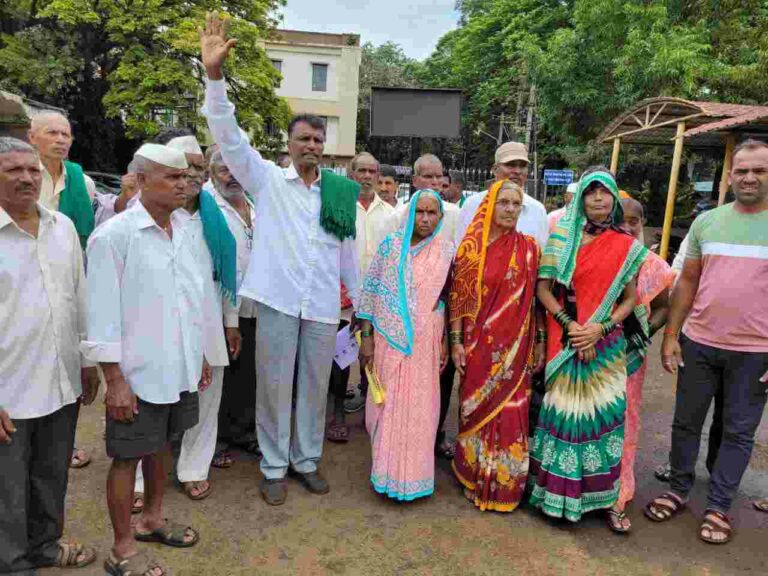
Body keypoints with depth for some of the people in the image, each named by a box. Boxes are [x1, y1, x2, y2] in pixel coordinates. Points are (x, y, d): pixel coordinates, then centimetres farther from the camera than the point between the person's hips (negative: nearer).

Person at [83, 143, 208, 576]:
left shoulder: (182, 230, 5)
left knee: (161, 445, 21)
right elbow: (104, 313, -15)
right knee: (128, 457, 8)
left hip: (179, 368, 6)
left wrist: (200, 356, 14)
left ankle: (152, 519, 41)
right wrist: (114, 379, -15)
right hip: (138, 373, -6)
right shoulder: (114, 235, -14)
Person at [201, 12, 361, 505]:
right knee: (274, 385, 7)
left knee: (315, 386, 13)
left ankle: (307, 460, 32)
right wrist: (215, 75, -21)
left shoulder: (341, 192, 8)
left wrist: (362, 300, 13)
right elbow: (228, 136, -9)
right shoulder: (267, 179, 2)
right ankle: (275, 467, 26)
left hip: (324, 306, 3)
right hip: (277, 299, -2)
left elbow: (349, 251, 13)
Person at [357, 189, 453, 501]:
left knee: (419, 406, 7)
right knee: (388, 402, 7)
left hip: (425, 343, 1)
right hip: (389, 338, -1)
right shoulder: (391, 244, -2)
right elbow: (369, 291, -2)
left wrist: (445, 342, 5)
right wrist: (366, 338, -5)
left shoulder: (446, 250, 3)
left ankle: (412, 473, 26)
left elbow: (448, 299, 7)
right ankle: (387, 470, 26)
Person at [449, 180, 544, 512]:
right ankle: (474, 477, 31)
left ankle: (505, 483, 26)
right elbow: (457, 296, -2)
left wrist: (540, 341, 4)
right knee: (476, 409, 10)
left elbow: (536, 298, 5)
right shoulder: (471, 247, -2)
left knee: (511, 412, 6)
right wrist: (456, 342, -5)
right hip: (479, 345, -1)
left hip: (514, 347, 1)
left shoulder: (528, 248, 3)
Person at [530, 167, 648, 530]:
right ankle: (557, 489, 20)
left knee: (602, 413, 5)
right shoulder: (562, 237, 2)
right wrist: (570, 325, -12)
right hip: (565, 340, -1)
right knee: (564, 409, 4)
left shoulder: (626, 246, 4)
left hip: (606, 343, 1)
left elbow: (630, 299, 5)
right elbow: (543, 288, -1)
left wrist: (601, 327, -11)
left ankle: (601, 493, 22)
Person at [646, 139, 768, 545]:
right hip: (698, 343, 2)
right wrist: (670, 335, 2)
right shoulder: (706, 222, 4)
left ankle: (718, 507, 26)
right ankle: (678, 491, 30)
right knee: (686, 422, 12)